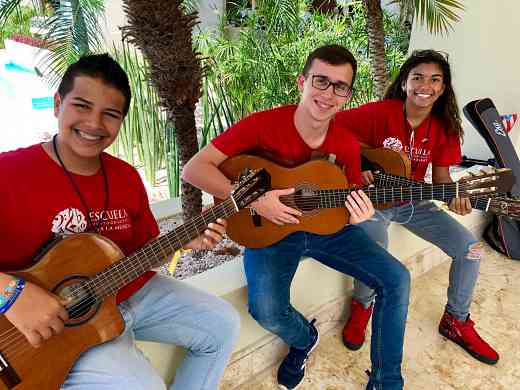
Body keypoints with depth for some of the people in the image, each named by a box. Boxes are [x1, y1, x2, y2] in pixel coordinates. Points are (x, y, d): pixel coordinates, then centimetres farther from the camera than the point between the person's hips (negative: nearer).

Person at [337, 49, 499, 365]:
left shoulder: (444, 128, -1)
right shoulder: (379, 113, -16)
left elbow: (440, 176, 3)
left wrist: (455, 195, -19)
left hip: (412, 201, 5)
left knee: (470, 248, -5)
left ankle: (456, 321, 20)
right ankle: (362, 306, 8)